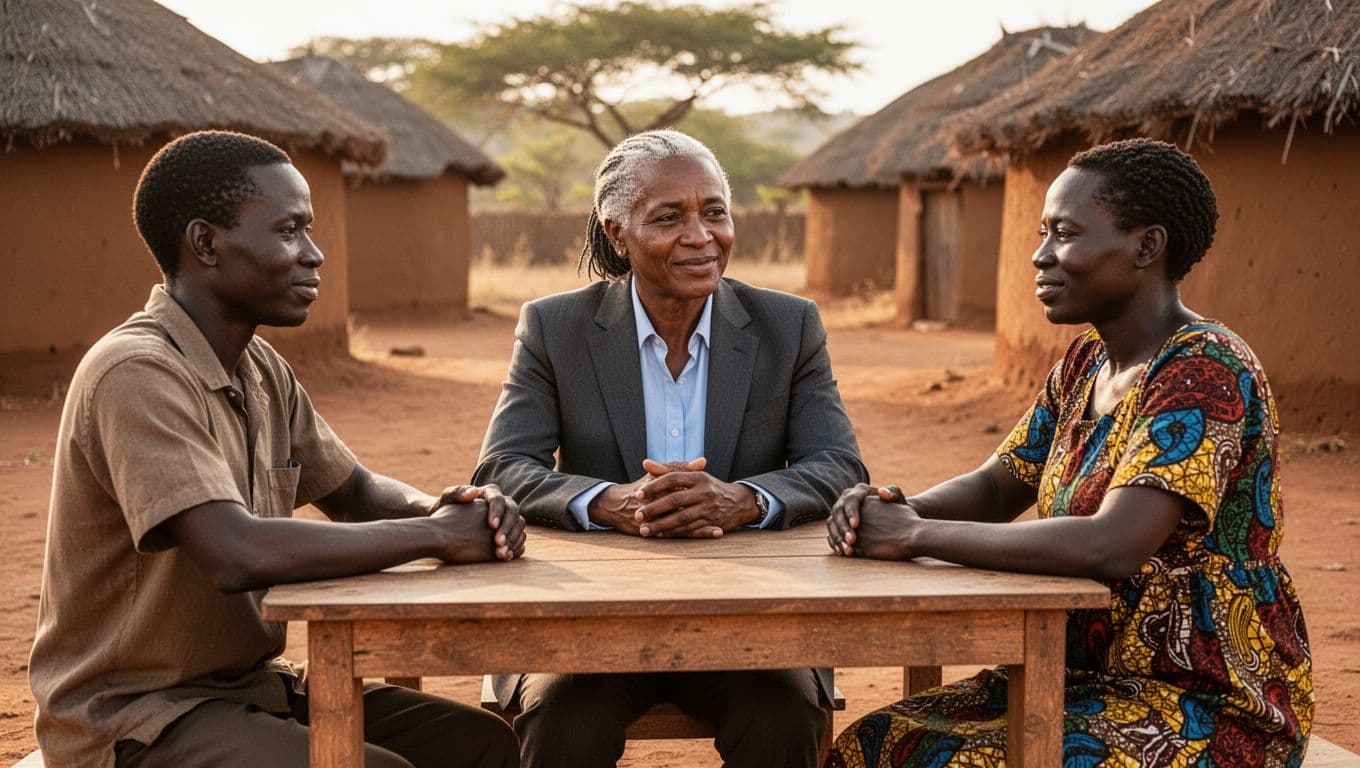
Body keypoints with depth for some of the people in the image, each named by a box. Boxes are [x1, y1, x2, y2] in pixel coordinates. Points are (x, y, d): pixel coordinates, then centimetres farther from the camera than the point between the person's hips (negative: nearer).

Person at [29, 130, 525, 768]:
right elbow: (238, 555, -34)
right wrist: (435, 535, -22)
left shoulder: (263, 369, 7)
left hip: (253, 685, 9)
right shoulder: (137, 373, -22)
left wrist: (442, 507, -8)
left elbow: (353, 493, 16)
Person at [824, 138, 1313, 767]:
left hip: (1208, 708, -8)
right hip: (1098, 678, 8)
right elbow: (994, 488, 13)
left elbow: (1110, 545, -32)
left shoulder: (1204, 370, -20)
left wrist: (913, 536, -24)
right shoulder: (1087, 363, 8)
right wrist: (891, 509, -10)